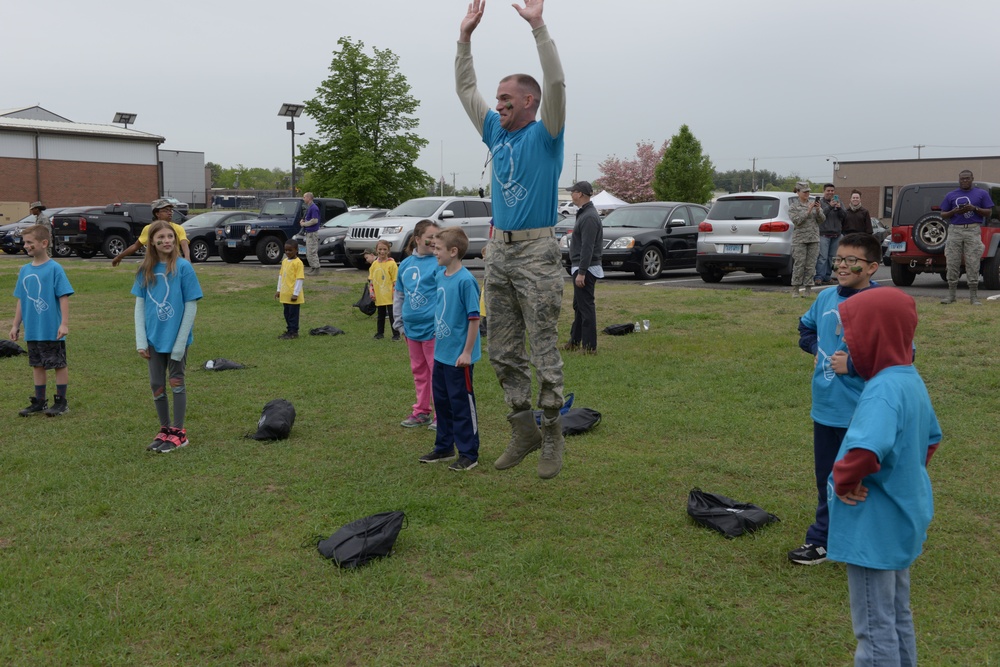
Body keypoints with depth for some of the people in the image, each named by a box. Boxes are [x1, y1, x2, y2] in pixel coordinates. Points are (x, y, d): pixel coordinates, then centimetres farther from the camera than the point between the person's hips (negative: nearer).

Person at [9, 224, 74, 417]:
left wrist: (64, 324, -15)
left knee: (59, 364, 4)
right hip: (32, 331, 6)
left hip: (52, 331, -6)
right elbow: (21, 300, 14)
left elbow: (64, 297, -12)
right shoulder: (25, 270, 7)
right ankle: (39, 402, 23)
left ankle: (61, 402, 14)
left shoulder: (54, 268, -11)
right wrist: (16, 325, 14)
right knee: (37, 365, 14)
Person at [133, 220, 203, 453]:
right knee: (156, 385, 10)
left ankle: (178, 433, 16)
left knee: (176, 382, 5)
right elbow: (139, 305, 4)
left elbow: (191, 306, -11)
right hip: (154, 338, 4)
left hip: (176, 337, -4)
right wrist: (141, 341, -4)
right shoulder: (145, 270, 1)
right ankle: (164, 430, 25)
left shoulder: (183, 267, -11)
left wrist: (180, 343, -13)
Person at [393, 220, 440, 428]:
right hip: (412, 327, 7)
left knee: (436, 371, 0)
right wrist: (399, 321, 17)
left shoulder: (439, 263, -10)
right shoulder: (406, 264, 9)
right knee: (418, 371, 16)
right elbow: (399, 295, 18)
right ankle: (422, 412, 28)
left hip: (432, 327, -6)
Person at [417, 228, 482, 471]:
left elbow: (474, 318, -18)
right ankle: (444, 448, 31)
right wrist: (438, 338, 16)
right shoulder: (440, 275, 6)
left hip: (458, 356, -8)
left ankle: (468, 454, 12)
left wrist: (467, 352, -17)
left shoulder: (465, 280, -19)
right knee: (441, 401, 17)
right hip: (441, 353, 8)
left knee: (462, 404, 1)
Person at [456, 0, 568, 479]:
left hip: (536, 253, -7)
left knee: (544, 350, -2)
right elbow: (466, 89, 19)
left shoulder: (545, 135, -3)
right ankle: (523, 430, 18)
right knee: (504, 351, 8)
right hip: (498, 252, 7)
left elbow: (555, 85, -18)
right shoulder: (496, 133, 14)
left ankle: (552, 436, 7)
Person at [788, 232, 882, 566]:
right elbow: (806, 325, 24)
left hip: (862, 415, -6)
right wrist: (816, 348, 6)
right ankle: (821, 540, 33)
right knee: (827, 479, 19)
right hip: (825, 410, 7)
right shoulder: (826, 298, 4)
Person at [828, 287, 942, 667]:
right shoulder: (911, 379, 3)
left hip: (873, 528, -9)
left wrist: (844, 481, -25)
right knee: (898, 617, 23)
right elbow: (931, 438, 20)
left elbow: (866, 450, -43)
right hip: (903, 520, 9)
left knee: (875, 628, 5)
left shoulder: (882, 390, -27)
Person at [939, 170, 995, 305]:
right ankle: (951, 294, 5)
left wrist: (975, 208, -10)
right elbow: (943, 215, 13)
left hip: (973, 230, -2)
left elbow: (989, 213, 7)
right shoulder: (951, 195, 14)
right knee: (952, 263, -1)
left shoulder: (982, 193, 11)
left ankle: (974, 296, -3)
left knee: (973, 264, -5)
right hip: (955, 230, 2)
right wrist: (954, 211, -7)